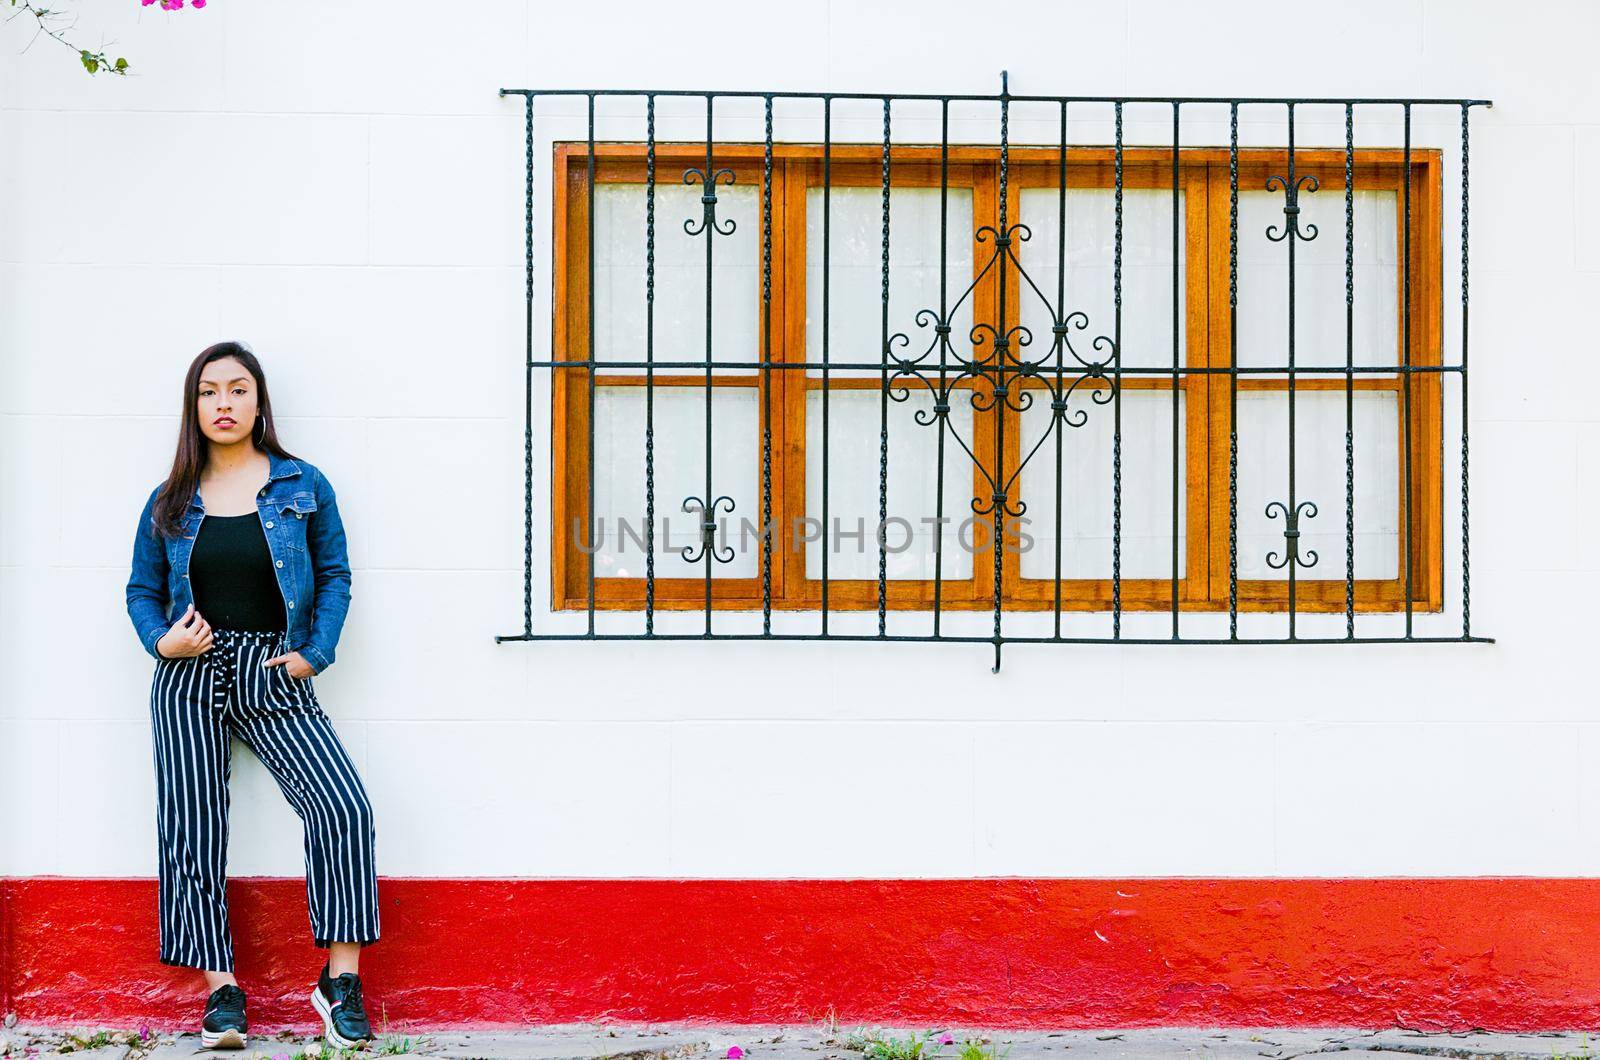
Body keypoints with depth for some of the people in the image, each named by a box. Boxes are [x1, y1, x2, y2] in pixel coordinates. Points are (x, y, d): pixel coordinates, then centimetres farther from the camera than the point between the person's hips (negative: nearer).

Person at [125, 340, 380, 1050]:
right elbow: (142, 590, 13)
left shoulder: (303, 486, 5)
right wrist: (163, 640, -7)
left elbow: (335, 577, 7)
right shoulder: (170, 502, 8)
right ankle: (221, 990, 13)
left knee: (344, 807, -18)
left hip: (274, 680, -2)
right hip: (189, 679, 2)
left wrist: (314, 652, -6)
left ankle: (341, 980, -7)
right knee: (192, 832, 1)